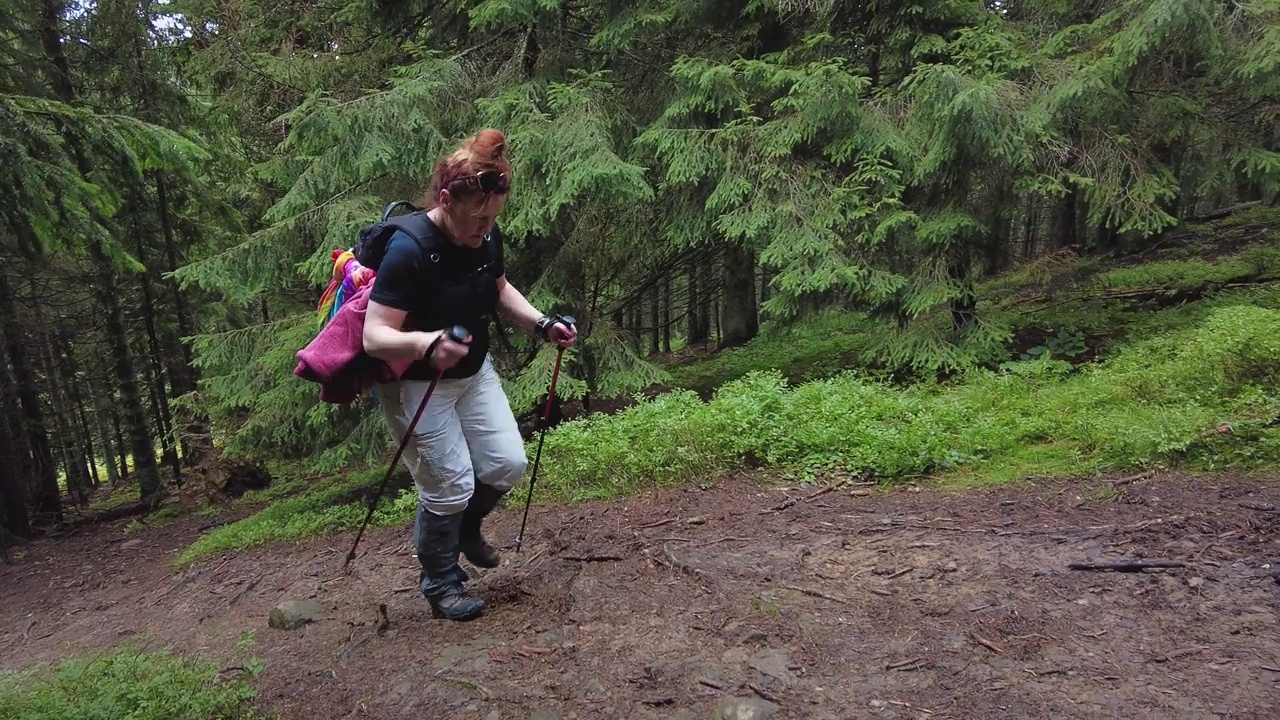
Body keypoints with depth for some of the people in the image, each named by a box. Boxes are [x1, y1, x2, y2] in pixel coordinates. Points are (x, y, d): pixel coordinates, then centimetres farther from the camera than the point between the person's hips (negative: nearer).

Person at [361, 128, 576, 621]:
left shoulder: (487, 238, -8)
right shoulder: (408, 251, -29)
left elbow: (499, 291, 12)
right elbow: (374, 337, -32)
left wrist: (541, 324, -3)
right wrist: (425, 343, -52)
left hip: (474, 373, 7)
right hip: (416, 386, -7)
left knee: (508, 463, 5)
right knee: (449, 485, -3)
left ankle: (465, 528, 38)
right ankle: (440, 582, 24)